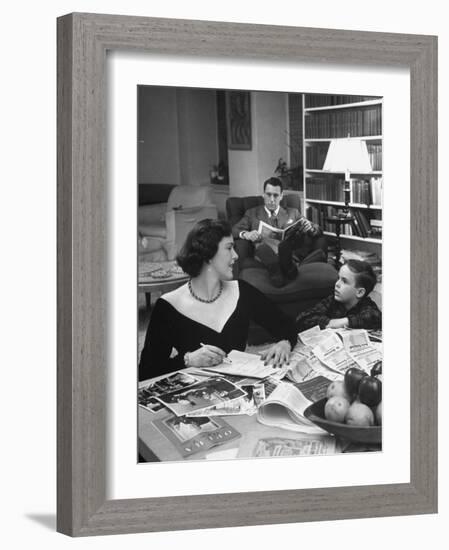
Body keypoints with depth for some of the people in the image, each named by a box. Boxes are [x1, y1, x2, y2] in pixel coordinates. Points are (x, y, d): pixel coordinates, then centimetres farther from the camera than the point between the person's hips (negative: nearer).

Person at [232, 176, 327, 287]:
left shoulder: (293, 213, 28)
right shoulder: (252, 214, 25)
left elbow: (318, 230, 20)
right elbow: (234, 230, 13)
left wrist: (310, 227, -6)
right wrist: (246, 234, -11)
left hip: (291, 253, 1)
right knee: (263, 247, -37)